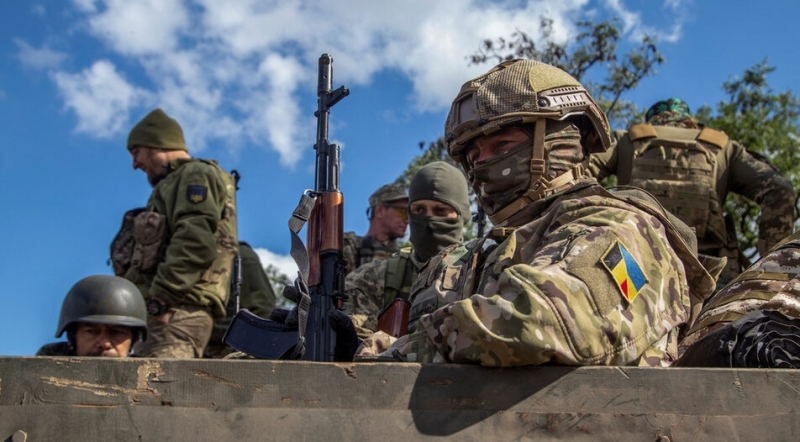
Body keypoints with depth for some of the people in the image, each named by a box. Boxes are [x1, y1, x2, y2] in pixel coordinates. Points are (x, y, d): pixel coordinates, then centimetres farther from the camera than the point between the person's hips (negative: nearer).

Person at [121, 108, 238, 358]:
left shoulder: (196, 175, 2)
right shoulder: (176, 182, 32)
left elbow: (195, 242, -15)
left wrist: (160, 298, -20)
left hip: (177, 312, -10)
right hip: (167, 314, 10)